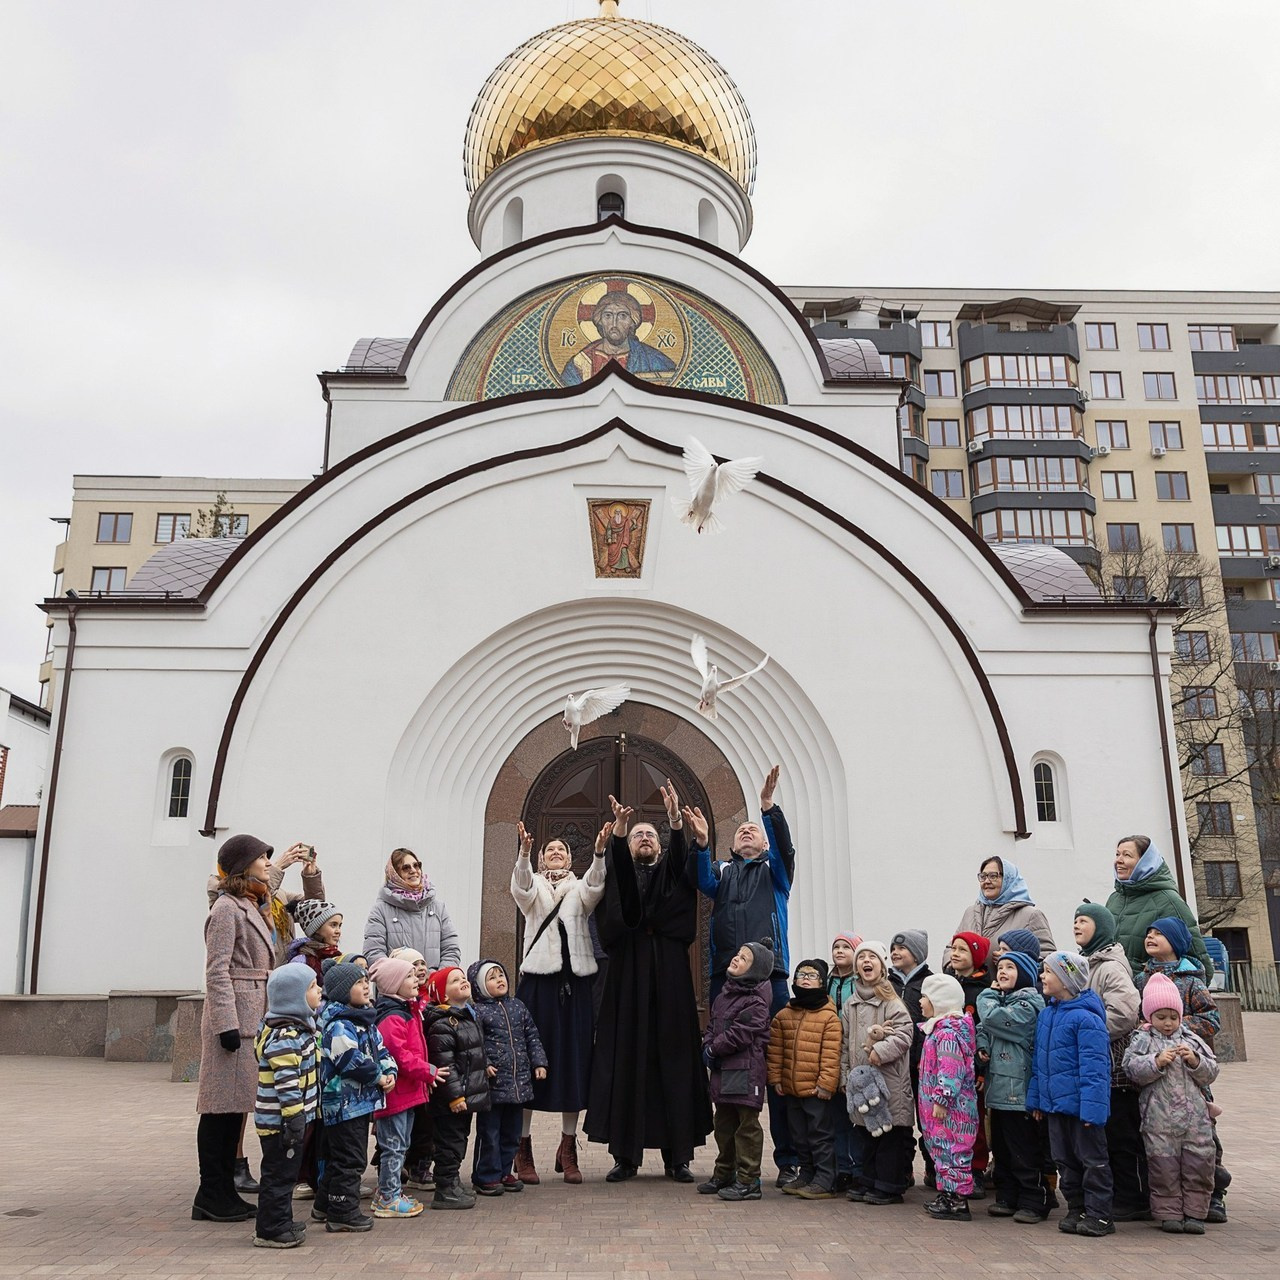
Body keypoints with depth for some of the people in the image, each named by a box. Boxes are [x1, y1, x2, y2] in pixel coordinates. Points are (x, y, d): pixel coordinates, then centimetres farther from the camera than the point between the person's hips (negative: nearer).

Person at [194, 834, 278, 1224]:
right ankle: (211, 1196, 5)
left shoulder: (255, 909, 19)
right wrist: (227, 1024, -21)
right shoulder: (227, 908, -10)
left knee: (236, 1105, 13)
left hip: (252, 1017, 10)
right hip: (233, 1017, -9)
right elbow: (217, 972, -16)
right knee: (222, 1106, -3)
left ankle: (225, 1190, 20)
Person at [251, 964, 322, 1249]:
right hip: (280, 1121, -10)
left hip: (289, 1120, 10)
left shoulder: (297, 1026, 11)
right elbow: (287, 1083, -27)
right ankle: (270, 1230, 12)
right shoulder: (284, 1037, -24)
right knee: (279, 1174, 1)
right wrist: (294, 1119, -24)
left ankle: (281, 1222, 31)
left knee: (286, 1172, 20)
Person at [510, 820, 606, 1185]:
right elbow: (520, 885, -14)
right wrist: (524, 852, -34)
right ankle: (523, 1149, 8)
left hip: (576, 981, 2)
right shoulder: (533, 888, 11)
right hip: (538, 980, -1)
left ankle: (568, 1149, 15)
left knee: (575, 1060, 3)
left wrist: (599, 852, -30)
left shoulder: (580, 889, 13)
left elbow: (595, 886, -10)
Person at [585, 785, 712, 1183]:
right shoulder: (621, 876, 14)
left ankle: (678, 1156, 5)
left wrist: (676, 824, -25)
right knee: (627, 1060, -2)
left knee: (673, 1060, 0)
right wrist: (619, 829, -29)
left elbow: (682, 864, -7)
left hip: (669, 976, 1)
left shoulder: (671, 874, 16)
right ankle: (625, 1156, 4)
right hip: (629, 976, -1)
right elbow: (620, 867, -10)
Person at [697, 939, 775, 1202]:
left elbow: (740, 1034, -19)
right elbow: (712, 1025, 17)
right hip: (723, 1070, 9)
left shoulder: (755, 1002, -13)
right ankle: (724, 1175, 29)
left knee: (747, 1125, -2)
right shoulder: (725, 993, 14)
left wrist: (714, 1049, -10)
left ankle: (748, 1181, 4)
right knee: (724, 1124, 17)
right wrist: (708, 1047, -1)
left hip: (746, 1071, -9)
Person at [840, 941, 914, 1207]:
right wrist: (844, 1075, 9)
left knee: (889, 1132, -1)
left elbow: (903, 1034, -14)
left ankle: (888, 1187, 9)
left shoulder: (891, 1001, -5)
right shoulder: (851, 1004, 14)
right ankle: (864, 1182, 23)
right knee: (862, 1131, 11)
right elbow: (845, 1042, 15)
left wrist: (880, 1051, -22)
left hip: (888, 1077, -6)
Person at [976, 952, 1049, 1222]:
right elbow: (983, 1028, 18)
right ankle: (1007, 1197, 22)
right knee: (1001, 1149, 14)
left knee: (1025, 1150, -1)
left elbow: (992, 1018, -20)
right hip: (997, 1087, 8)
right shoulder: (999, 999, 16)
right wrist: (982, 1046, -2)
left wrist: (988, 995, -2)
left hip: (1019, 1090, -8)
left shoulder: (1029, 1003, -11)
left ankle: (1033, 1202, 7)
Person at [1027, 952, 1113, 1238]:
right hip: (1054, 1102, 8)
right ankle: (1076, 1210, 27)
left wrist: (1092, 1106, -24)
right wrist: (1036, 1097, 15)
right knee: (1065, 1160, 16)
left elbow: (1094, 1066, -21)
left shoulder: (1085, 1017, -19)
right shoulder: (1045, 1014, 8)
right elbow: (1038, 1060, 15)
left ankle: (1099, 1215, 15)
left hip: (1080, 1104, -8)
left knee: (1092, 1160, 5)